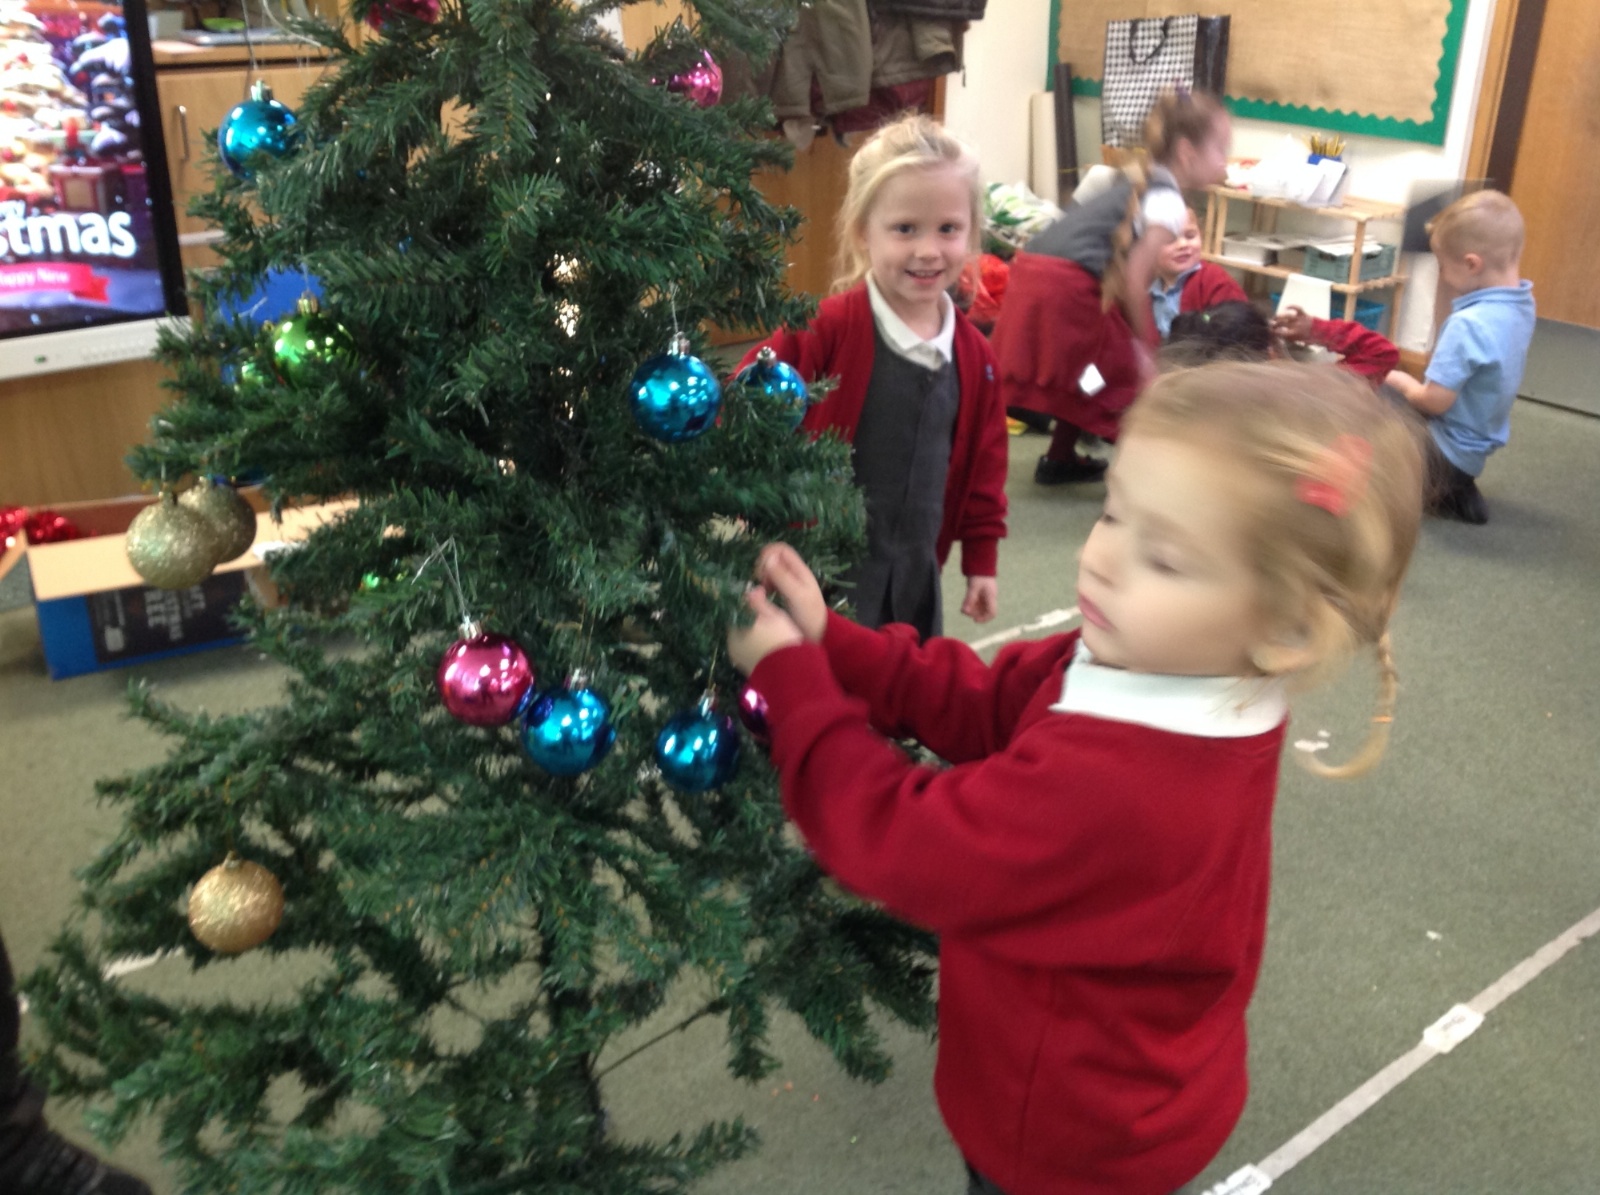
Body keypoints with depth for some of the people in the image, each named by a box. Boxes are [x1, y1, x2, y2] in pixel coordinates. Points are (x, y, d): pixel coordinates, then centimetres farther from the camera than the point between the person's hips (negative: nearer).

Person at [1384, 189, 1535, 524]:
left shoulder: (1468, 324, -30)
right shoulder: (1522, 304, -3)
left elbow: (1434, 402, -27)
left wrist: (1398, 380, -7)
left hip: (1446, 451, -9)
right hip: (1477, 446, 9)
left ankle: (1439, 492, 3)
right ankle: (1455, 490, 13)